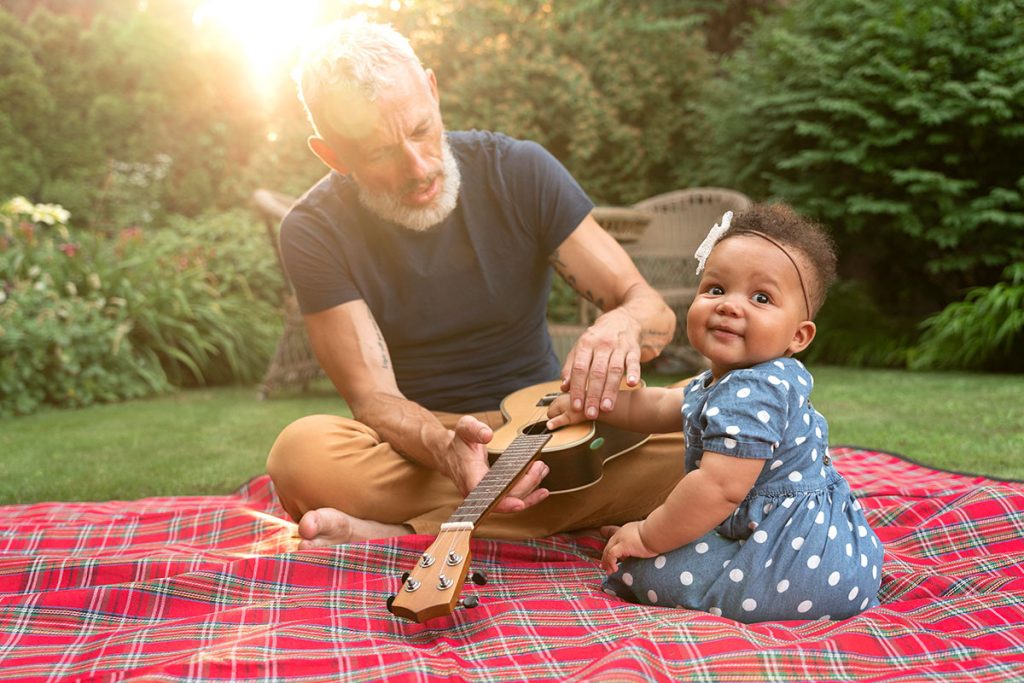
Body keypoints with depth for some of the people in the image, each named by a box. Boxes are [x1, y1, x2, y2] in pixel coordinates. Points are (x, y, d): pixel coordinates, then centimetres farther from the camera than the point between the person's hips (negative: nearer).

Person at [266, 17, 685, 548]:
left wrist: (621, 326, -31)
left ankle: (404, 533, -26)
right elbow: (374, 397, -15)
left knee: (700, 439, -27)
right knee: (301, 451, -33)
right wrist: (444, 446, -39)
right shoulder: (315, 231, -10)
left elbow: (652, 308, -5)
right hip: (417, 443, -2)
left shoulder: (520, 171, -7)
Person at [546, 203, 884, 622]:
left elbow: (721, 487, -32)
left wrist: (647, 537, -21)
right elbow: (661, 407, 26)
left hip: (805, 570, -11)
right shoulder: (722, 382, 10)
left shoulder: (751, 395, -25)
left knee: (641, 568, -11)